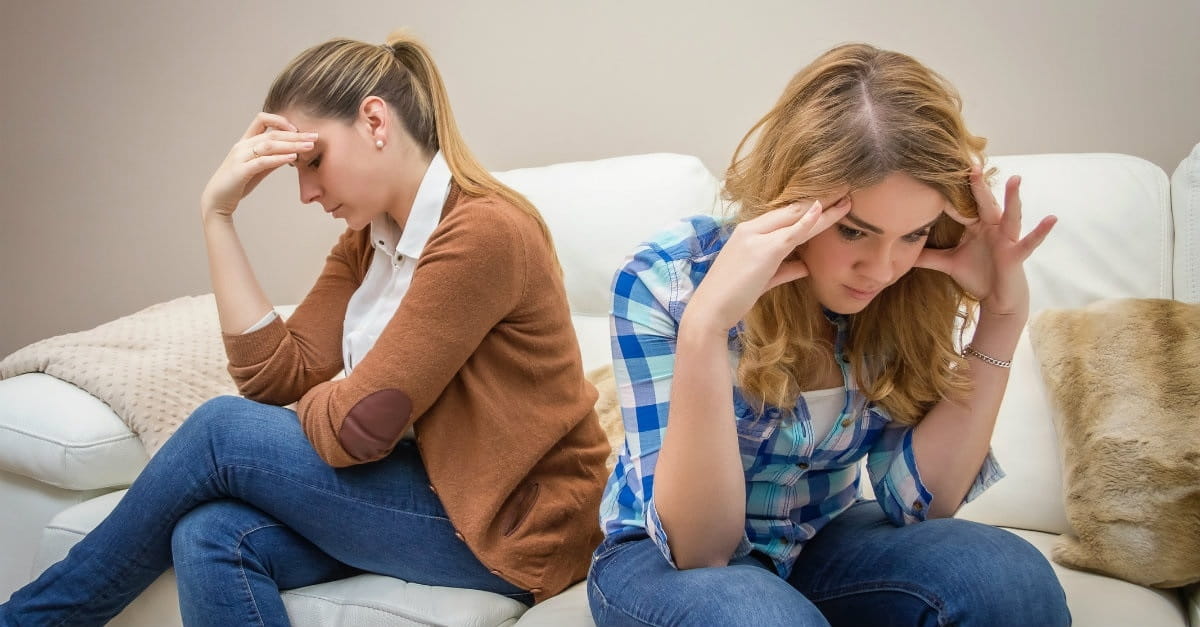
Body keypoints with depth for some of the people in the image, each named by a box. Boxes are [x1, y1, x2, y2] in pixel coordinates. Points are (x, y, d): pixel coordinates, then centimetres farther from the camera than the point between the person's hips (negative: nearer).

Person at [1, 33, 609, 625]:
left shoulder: (484, 232, -20)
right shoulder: (368, 240, 8)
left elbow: (354, 428, -22)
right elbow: (273, 373, -3)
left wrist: (318, 398, 1)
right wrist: (216, 213, -5)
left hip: (514, 527, -7)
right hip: (441, 486, 7)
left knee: (221, 431, -12)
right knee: (213, 540, -18)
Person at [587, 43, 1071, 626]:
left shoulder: (911, 295, -13)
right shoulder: (662, 280, -23)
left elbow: (916, 501, -14)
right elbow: (699, 548, -26)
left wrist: (1002, 316, -22)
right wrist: (704, 327, -40)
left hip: (822, 543, 3)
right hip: (664, 560, -2)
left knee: (1013, 579, -25)